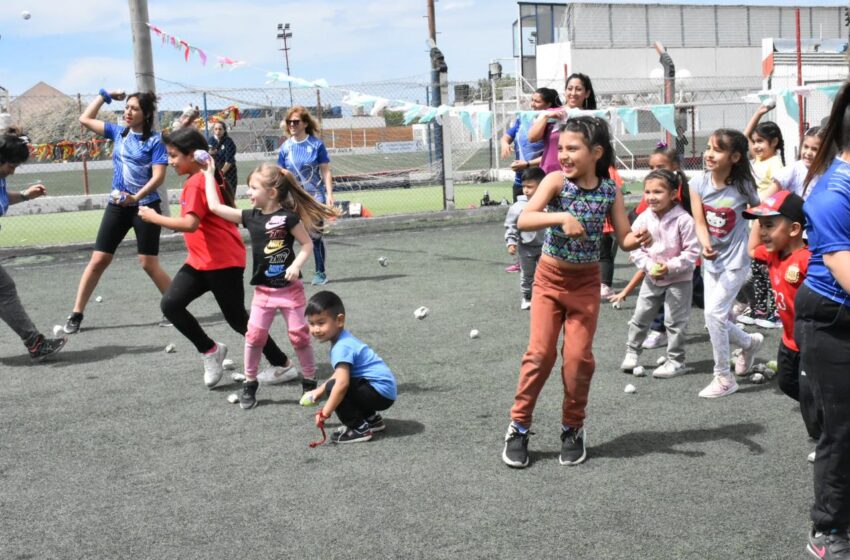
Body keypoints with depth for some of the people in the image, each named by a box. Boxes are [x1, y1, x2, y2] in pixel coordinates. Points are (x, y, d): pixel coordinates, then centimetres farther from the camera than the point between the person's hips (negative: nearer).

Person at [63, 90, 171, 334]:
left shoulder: (154, 140, -8)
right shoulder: (118, 132, 8)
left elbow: (158, 176, -15)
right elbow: (85, 119, 18)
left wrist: (136, 197, -27)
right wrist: (104, 95, 14)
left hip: (145, 205, -5)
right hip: (117, 206, 5)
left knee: (149, 264, -4)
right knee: (98, 260, 4)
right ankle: (76, 314, 11)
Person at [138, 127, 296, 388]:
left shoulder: (197, 182, -18)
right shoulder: (200, 178, 12)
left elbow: (190, 224, -28)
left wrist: (154, 218, -19)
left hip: (223, 262, -10)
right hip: (201, 261, 10)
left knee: (238, 320, 0)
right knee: (170, 304, -2)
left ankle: (283, 365, 14)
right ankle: (210, 350, 11)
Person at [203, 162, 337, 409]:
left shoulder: (288, 217, -12)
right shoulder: (250, 217, 2)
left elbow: (307, 244, -6)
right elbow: (215, 207, 4)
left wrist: (296, 265, -22)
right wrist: (209, 175, 7)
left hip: (289, 287, -4)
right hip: (263, 289, 4)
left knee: (299, 335, 3)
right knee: (254, 335, -1)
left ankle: (310, 382, 18)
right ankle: (249, 384, 13)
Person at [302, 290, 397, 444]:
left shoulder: (341, 348, -20)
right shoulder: (345, 340, 11)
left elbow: (342, 382, -30)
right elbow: (341, 374, 24)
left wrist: (324, 413, -25)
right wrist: (320, 390, 20)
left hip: (382, 392, -10)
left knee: (334, 388, -18)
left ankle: (359, 429, -7)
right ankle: (371, 419, 23)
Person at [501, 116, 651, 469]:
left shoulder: (610, 191, -7)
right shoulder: (557, 181, -14)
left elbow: (624, 239, -2)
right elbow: (523, 220, -26)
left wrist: (639, 240, -24)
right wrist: (561, 217, -41)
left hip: (586, 281, 1)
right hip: (550, 277, -1)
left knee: (578, 357, -2)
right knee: (540, 353, -5)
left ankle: (573, 428, 17)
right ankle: (518, 427, 10)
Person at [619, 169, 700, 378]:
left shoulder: (683, 220, -19)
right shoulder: (643, 219, -7)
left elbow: (692, 251, -15)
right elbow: (635, 248, -1)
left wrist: (670, 267, -23)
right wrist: (649, 266, -15)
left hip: (679, 279, -4)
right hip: (651, 277, 4)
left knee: (675, 321, 2)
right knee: (640, 316, 11)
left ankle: (676, 360, 14)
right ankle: (632, 352, 27)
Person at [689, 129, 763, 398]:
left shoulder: (743, 186, -15)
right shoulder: (699, 183, -8)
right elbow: (699, 222, -12)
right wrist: (705, 246, -25)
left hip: (735, 259, -5)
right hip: (712, 260, 5)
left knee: (714, 313, -14)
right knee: (715, 318, 10)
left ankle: (724, 378, 0)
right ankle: (750, 342, 42)